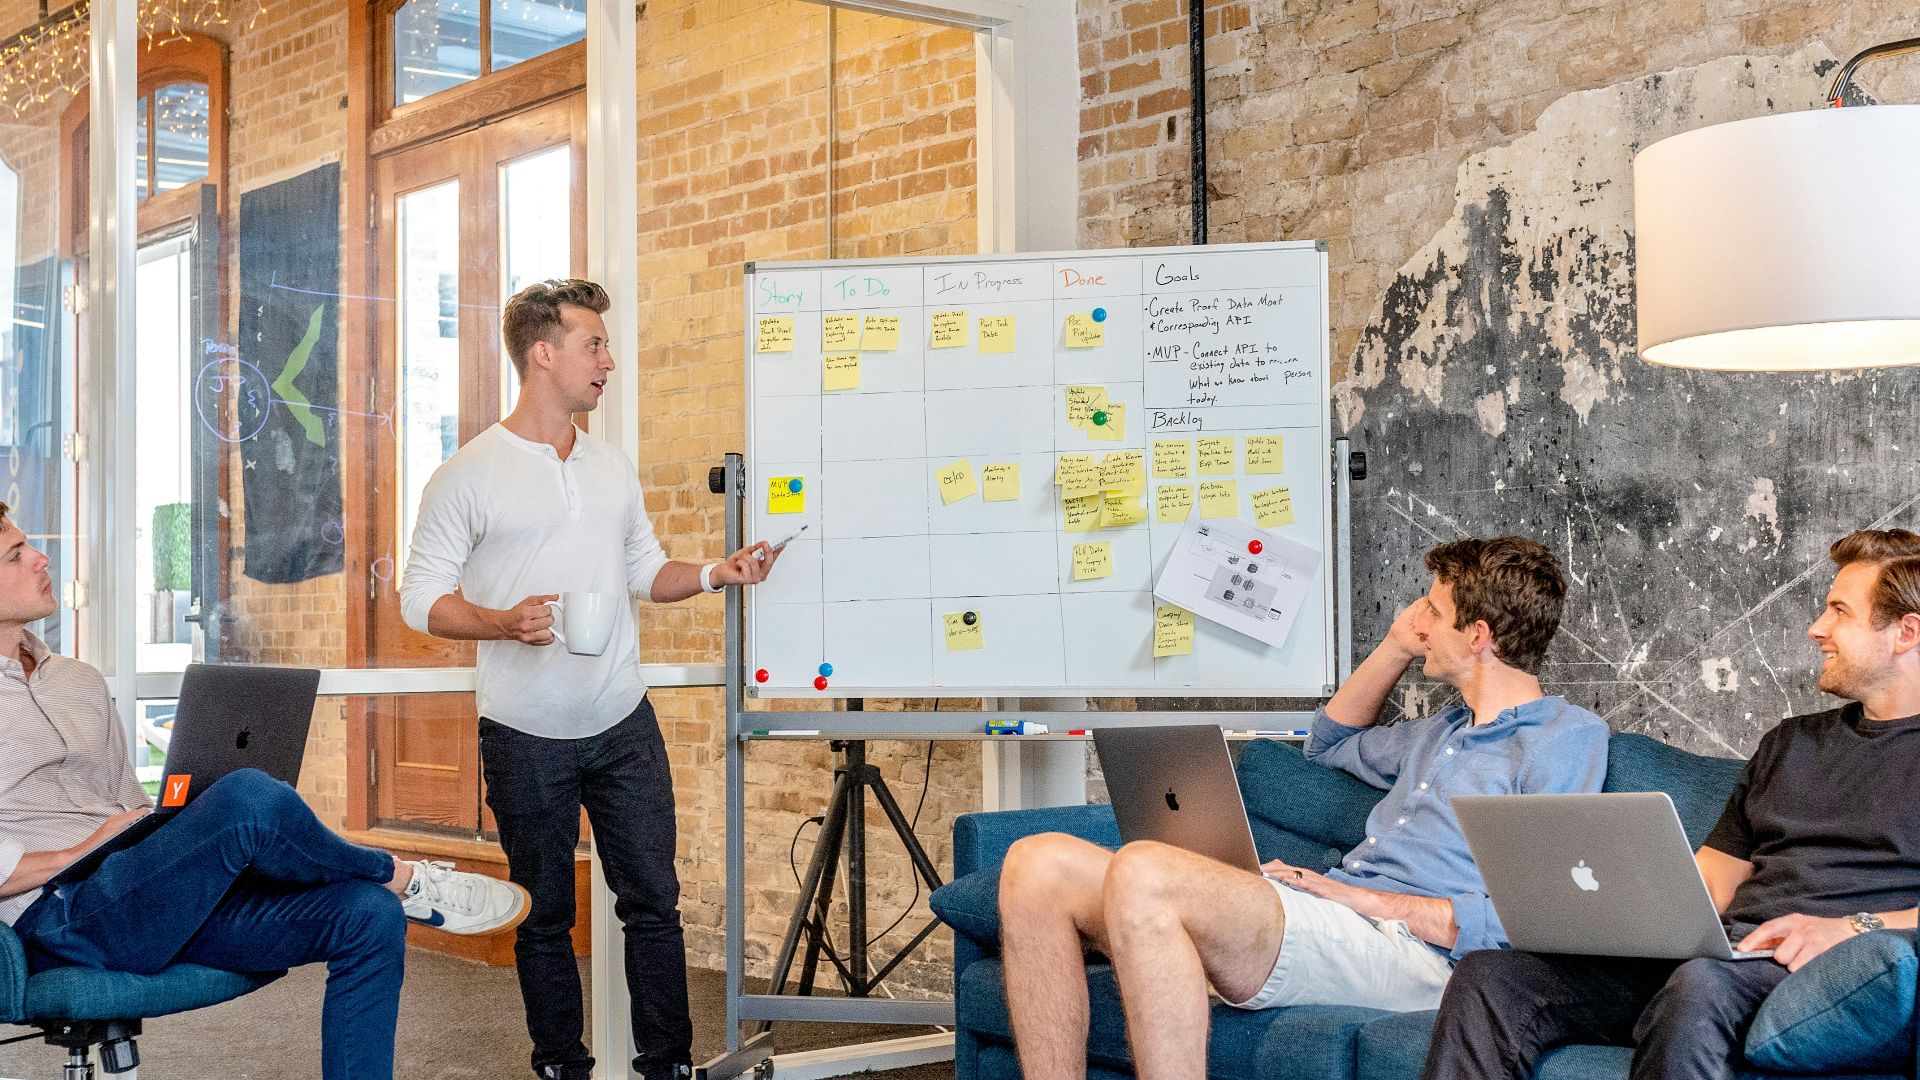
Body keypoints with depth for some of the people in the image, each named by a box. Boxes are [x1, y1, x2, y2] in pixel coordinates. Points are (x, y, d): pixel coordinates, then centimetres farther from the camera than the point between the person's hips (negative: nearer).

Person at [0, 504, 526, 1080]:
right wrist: (75, 854, -14)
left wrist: (168, 826, 5)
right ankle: (405, 880, -6)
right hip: (60, 919, -8)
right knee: (248, 797, -32)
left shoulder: (80, 680, 23)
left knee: (368, 918, -14)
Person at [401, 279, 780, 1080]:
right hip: (526, 736, -4)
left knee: (653, 900, 5)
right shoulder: (468, 476, -6)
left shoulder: (613, 468, 11)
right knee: (545, 916, 8)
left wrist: (714, 574, 1)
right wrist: (504, 623, -23)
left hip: (623, 724, 4)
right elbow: (422, 598, -7)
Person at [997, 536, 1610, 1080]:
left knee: (1142, 872, -35)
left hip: (1406, 947, -9)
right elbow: (1330, 743, 51)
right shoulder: (1447, 731, 31)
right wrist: (1397, 646, 36)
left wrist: (1368, 899, -10)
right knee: (1039, 865, -10)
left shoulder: (1569, 736, 3)